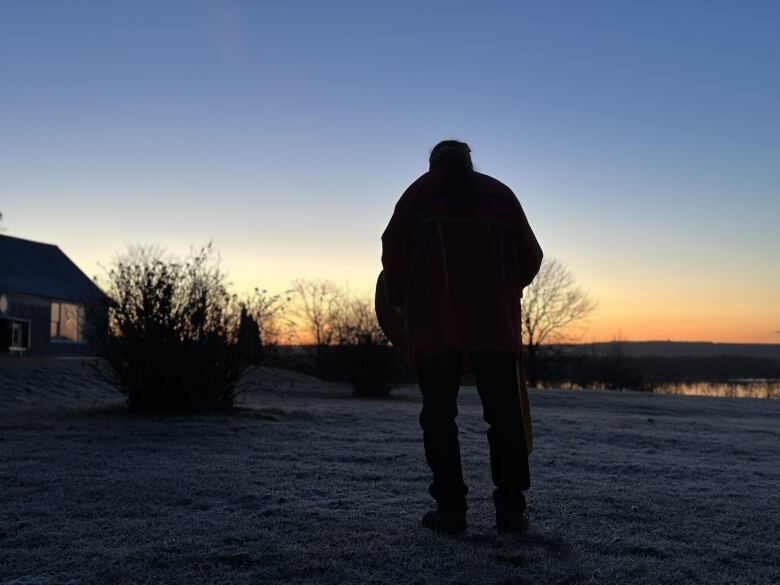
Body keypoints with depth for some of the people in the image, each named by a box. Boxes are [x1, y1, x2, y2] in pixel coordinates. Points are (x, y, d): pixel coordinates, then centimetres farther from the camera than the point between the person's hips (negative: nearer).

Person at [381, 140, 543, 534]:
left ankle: (450, 510, 2)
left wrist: (399, 301, 18)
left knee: (439, 415, 4)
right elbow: (530, 258, 14)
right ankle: (511, 510, 6)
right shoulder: (501, 194, 15)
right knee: (504, 414, 7)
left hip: (435, 324, -2)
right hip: (495, 324, 2)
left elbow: (394, 255, 2)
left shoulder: (418, 194, 8)